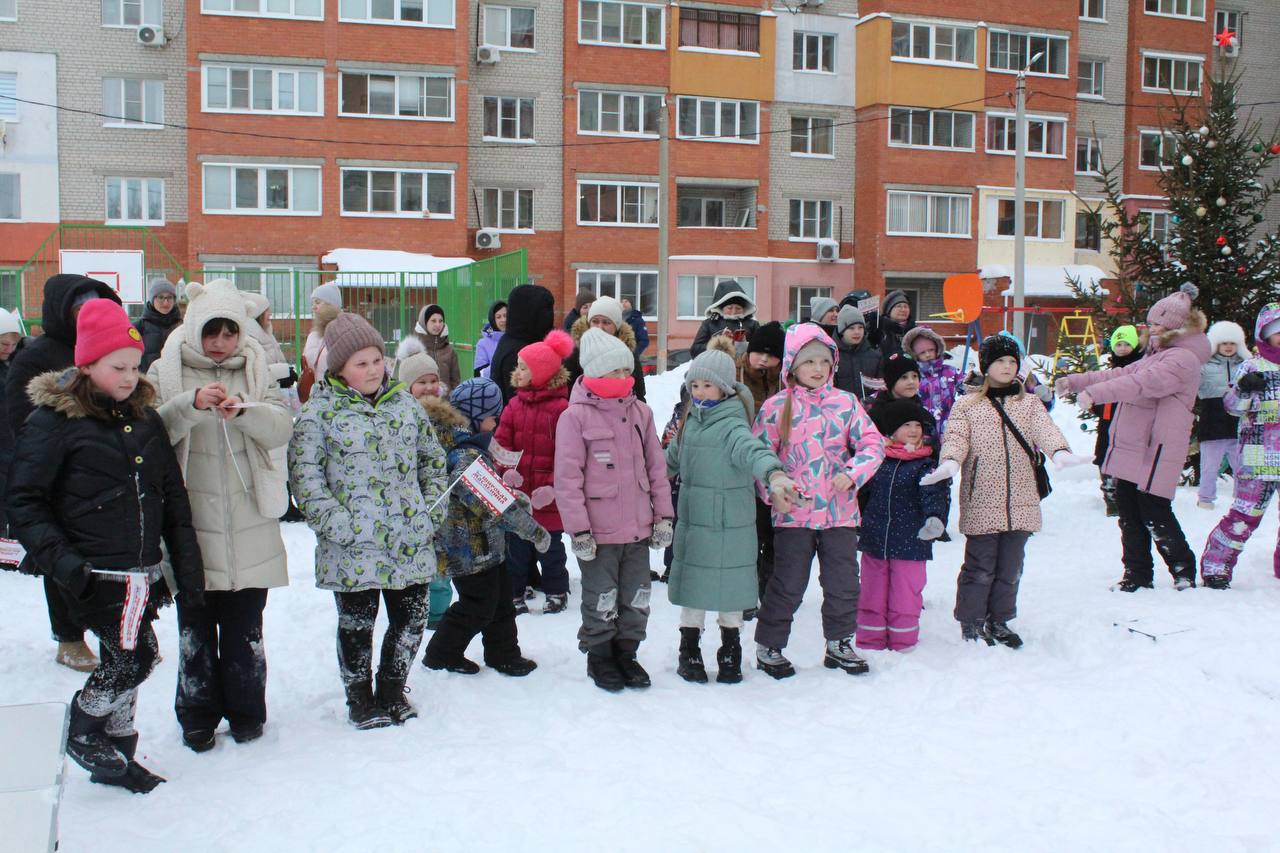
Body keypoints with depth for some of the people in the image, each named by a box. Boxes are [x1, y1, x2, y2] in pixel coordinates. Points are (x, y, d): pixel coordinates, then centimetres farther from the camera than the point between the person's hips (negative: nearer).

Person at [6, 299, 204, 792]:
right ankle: (81, 732, 12)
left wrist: (187, 566, 8)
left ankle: (115, 756, 30)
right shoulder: (55, 419, -6)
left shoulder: (144, 415, 10)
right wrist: (58, 558, -19)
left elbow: (173, 497, 13)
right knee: (136, 655, -12)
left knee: (122, 662, 14)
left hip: (143, 573, 6)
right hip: (93, 574, -6)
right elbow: (24, 501, -7)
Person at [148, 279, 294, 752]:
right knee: (195, 624, 8)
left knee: (245, 624, 10)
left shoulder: (257, 368, 7)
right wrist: (192, 405, -28)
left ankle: (246, 711, 24)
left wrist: (244, 410, -25)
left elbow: (283, 427, -6)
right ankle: (197, 714, 22)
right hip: (191, 521, -1)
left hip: (249, 522, 1)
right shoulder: (167, 371, 1)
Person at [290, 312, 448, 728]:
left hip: (410, 542, 4)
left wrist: (432, 512, 5)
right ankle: (360, 698, 28)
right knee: (357, 623, 7)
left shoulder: (405, 403, 9)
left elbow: (433, 460, 16)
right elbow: (305, 476, -9)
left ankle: (392, 688, 33)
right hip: (353, 546, -4)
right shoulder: (319, 411, -4)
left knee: (411, 617, 10)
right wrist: (337, 525, -16)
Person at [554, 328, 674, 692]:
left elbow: (656, 467, 10)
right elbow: (567, 478, -11)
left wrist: (663, 516, 7)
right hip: (599, 532, -5)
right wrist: (578, 529, -13)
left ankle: (626, 652, 33)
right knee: (601, 601, 9)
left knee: (636, 599, 15)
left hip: (638, 528, 5)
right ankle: (599, 657, 27)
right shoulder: (575, 416, -10)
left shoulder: (640, 412, 6)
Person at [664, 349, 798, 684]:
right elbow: (673, 458, 23)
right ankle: (689, 651, 27)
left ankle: (730, 654, 26)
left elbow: (751, 448, -38)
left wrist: (774, 474, -57)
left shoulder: (731, 425, -17)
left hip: (729, 525, -5)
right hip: (692, 519, 6)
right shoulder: (690, 421, 6)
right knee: (692, 583, 12)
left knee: (729, 587, 7)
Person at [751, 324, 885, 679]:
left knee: (844, 583, 11)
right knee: (787, 585, 2)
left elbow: (873, 443, 2)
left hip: (840, 510, 3)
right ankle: (767, 647, 18)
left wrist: (852, 473, -14)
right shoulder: (777, 406, -2)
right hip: (794, 512, -3)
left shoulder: (845, 402, 4)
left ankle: (839, 644, 30)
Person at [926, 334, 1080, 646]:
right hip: (981, 501, -3)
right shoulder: (967, 405, 5)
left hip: (1020, 501, 4)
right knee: (980, 567, -1)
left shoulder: (1029, 404, 13)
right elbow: (956, 438, -7)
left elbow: (1045, 430, -4)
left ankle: (999, 621, 26)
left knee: (1010, 567, 12)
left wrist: (1060, 451, -26)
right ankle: (971, 623, 13)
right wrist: (949, 463, -29)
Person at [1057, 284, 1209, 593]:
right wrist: (1075, 381, 10)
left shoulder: (1182, 359, -14)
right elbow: (1121, 375, 19)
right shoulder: (1156, 356, 20)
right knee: (1129, 512, 12)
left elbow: (1140, 384, -27)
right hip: (1131, 448, 10)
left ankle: (1184, 570, 16)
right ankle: (1138, 574, 21)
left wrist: (1094, 393, -33)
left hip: (1156, 451, -10)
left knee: (1155, 515, -3)